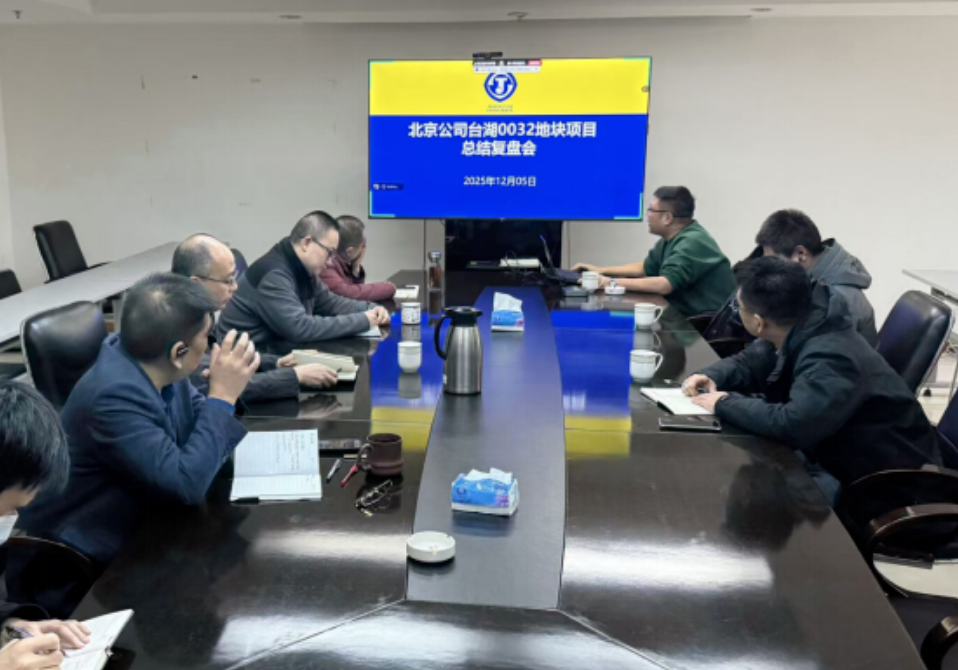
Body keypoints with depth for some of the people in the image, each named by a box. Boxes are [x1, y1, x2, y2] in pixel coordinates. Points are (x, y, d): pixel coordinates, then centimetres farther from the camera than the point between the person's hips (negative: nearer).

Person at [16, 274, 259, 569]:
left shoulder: (146, 359, -7)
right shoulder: (115, 395, -30)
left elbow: (194, 421, 6)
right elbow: (186, 484, -30)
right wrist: (223, 395, -26)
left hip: (136, 518, 7)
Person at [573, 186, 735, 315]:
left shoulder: (692, 242, -21)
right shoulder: (671, 240, 9)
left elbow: (663, 285, -31)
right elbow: (646, 268, 23)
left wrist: (612, 283, -25)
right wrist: (600, 271, 16)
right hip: (687, 315, 9)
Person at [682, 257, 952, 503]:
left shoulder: (830, 358, -32)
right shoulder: (796, 332, -3)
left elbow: (793, 424, -43)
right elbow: (748, 362, 12)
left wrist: (725, 404, -29)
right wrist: (711, 377, -8)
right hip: (837, 454, 9)